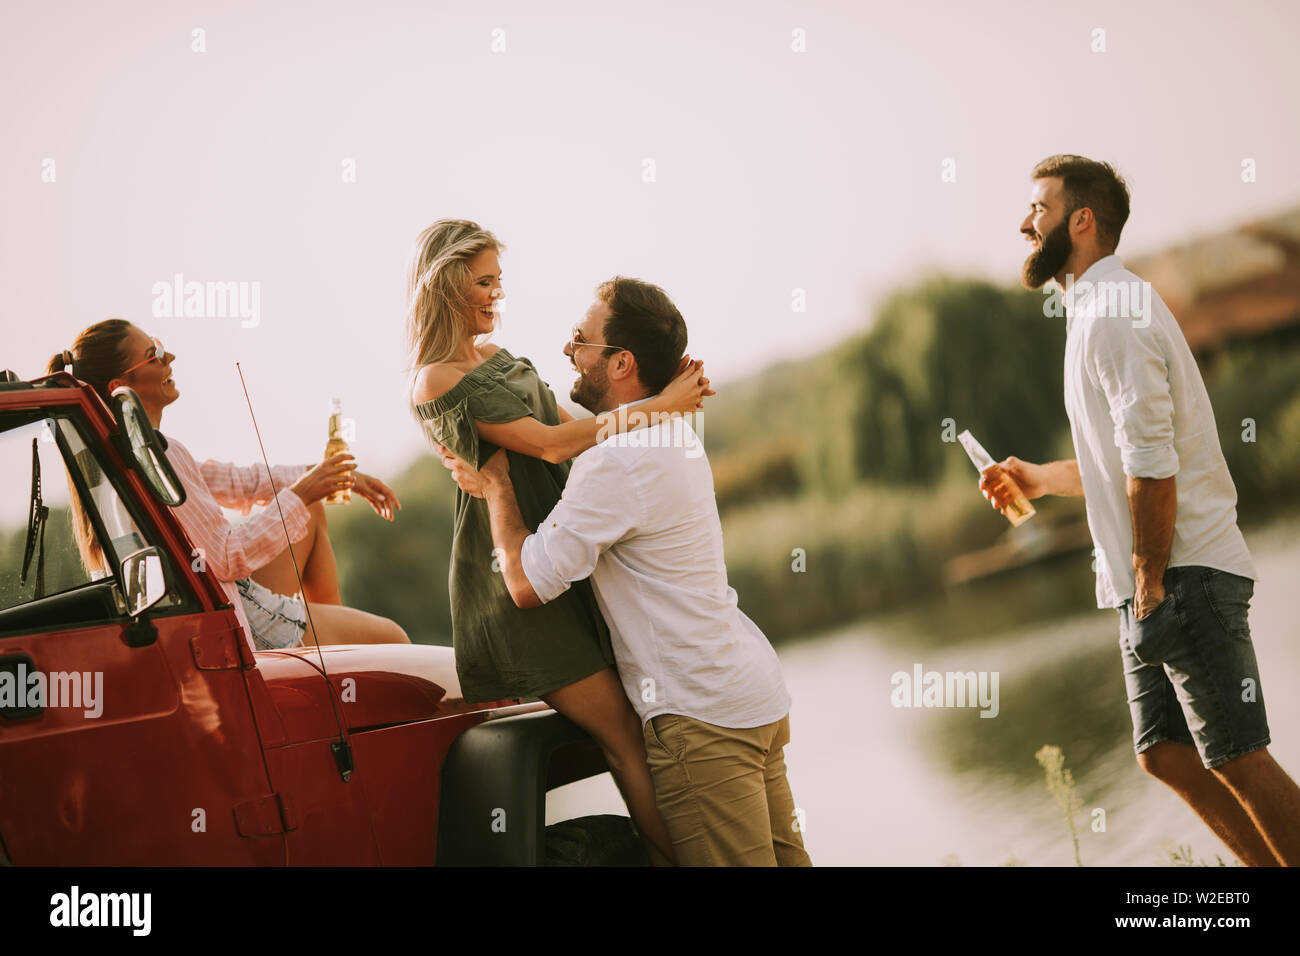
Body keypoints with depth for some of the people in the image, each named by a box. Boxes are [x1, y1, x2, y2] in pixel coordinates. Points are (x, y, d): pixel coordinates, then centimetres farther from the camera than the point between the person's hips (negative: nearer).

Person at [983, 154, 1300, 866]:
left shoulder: (1112, 311, -13)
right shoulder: (1098, 308, 20)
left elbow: (1152, 464, -20)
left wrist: (1151, 583, -18)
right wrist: (1041, 478, 20)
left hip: (1185, 573, -10)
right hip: (1153, 583, 10)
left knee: (1236, 759, -8)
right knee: (1165, 754, 11)